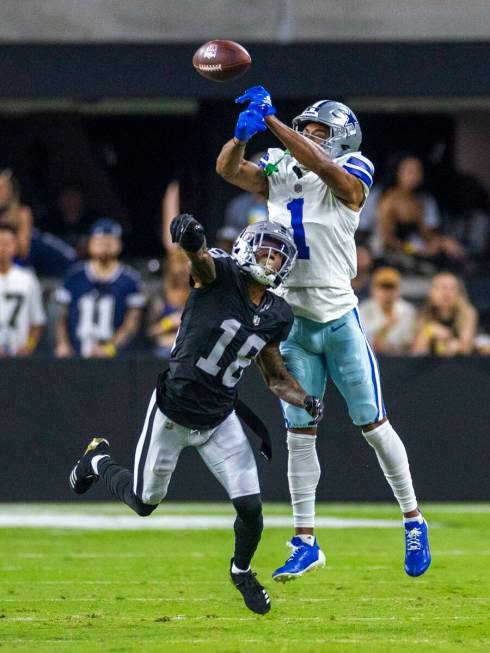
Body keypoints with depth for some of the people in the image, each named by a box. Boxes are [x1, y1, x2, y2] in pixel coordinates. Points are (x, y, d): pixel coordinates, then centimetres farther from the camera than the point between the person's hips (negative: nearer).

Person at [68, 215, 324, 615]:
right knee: (144, 503, 11)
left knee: (251, 508, -6)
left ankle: (241, 571, 27)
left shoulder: (277, 316, -1)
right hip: (172, 413, -4)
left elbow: (276, 377, 10)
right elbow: (201, 258, -41)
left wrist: (306, 401, -9)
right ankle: (99, 460, 44)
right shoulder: (221, 275, -17)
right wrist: (191, 237, -65)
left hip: (220, 421, 4)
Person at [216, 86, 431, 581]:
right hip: (292, 322, 4)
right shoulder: (278, 177, 8)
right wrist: (244, 130, -20)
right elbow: (227, 169, -1)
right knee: (299, 436, 5)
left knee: (373, 425, 2)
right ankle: (305, 543, 10)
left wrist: (270, 120, -28)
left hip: (339, 320, -4)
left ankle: (414, 523, 16)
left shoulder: (349, 179, -7)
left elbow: (317, 164, -27)